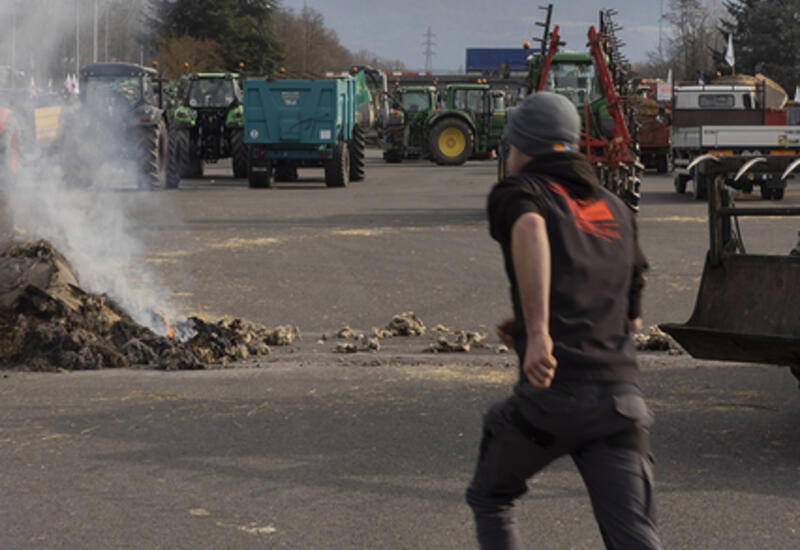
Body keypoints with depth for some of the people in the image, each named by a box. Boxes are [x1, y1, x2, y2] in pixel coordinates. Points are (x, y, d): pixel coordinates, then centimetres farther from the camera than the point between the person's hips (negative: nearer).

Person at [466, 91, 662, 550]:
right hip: (622, 397, 4)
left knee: (490, 498, 23)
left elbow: (529, 228, -22)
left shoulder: (519, 191, 5)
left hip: (552, 393, -4)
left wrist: (537, 332, -28)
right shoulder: (617, 210, 23)